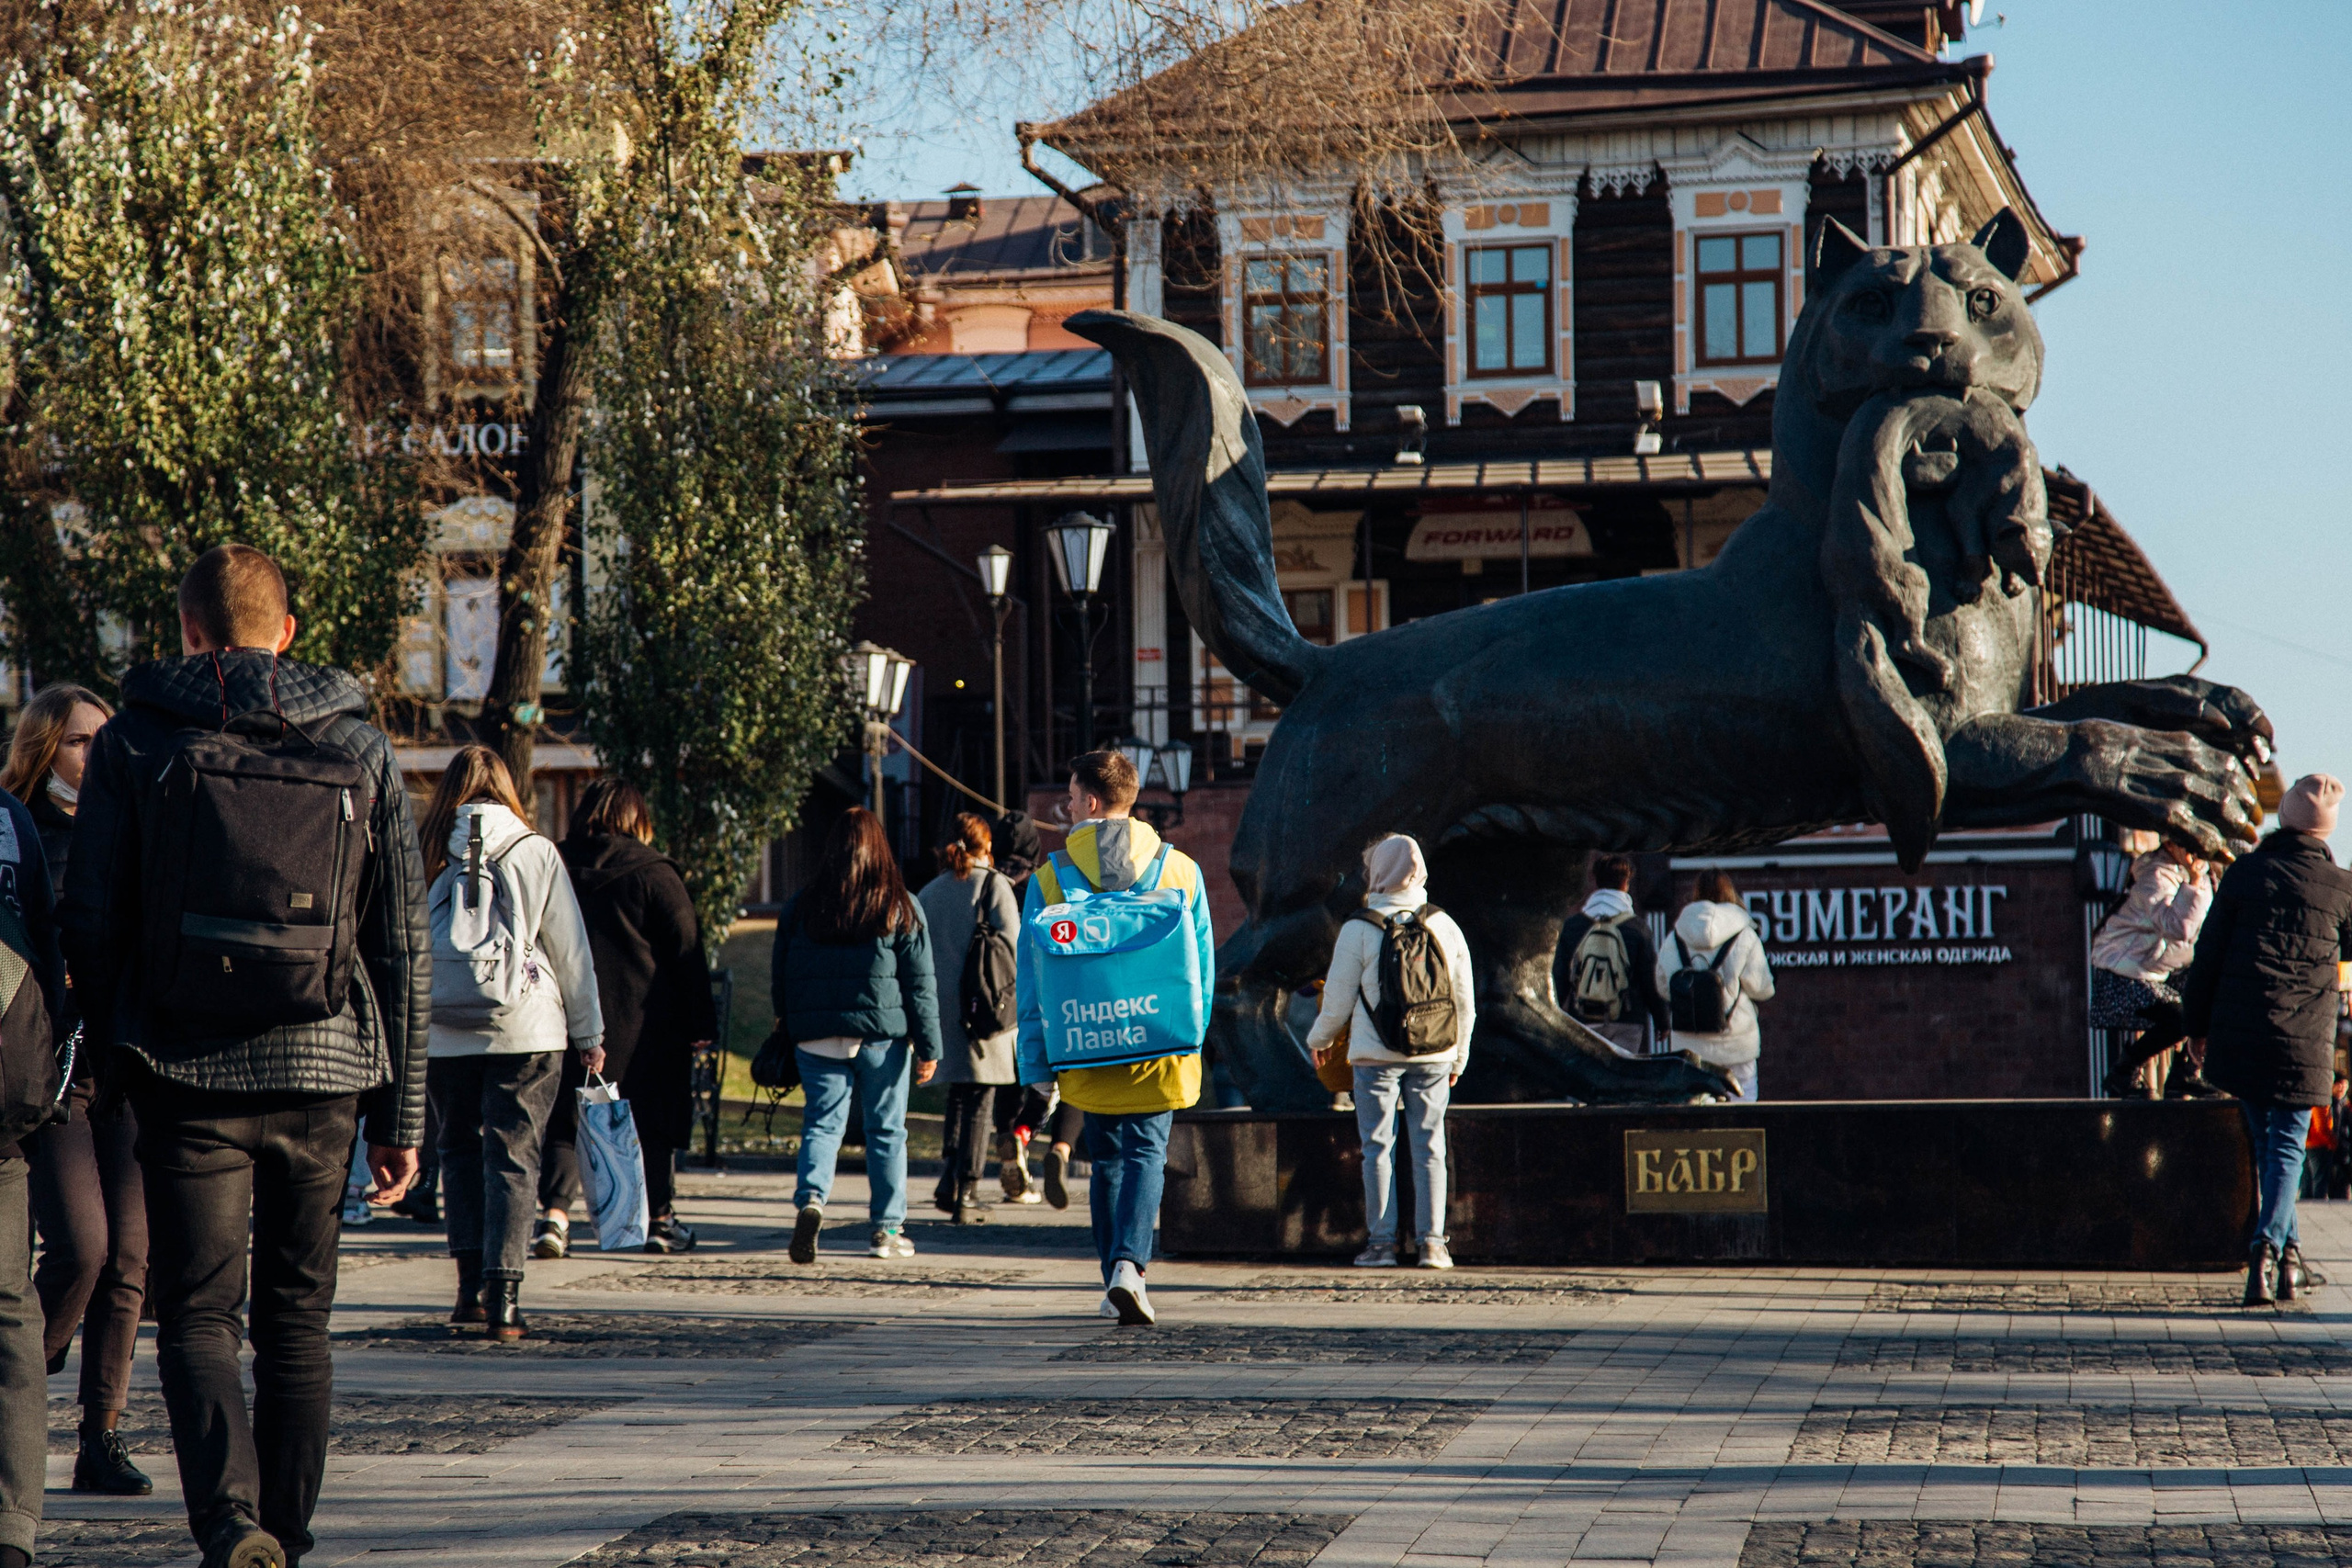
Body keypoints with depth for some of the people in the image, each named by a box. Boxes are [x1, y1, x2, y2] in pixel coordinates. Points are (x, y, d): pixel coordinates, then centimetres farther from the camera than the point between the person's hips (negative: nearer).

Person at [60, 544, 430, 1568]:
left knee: (198, 1318, 1)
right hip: (324, 1073, 2)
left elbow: (91, 922, 0)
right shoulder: (360, 746, 6)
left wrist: (109, 1063, 12)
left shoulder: (134, 741, 1)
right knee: (297, 1320, 14)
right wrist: (401, 1112, 9)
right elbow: (402, 947, 5)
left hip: (188, 1074, -2)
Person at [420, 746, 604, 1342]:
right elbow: (570, 950, 2)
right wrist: (588, 1032, 10)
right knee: (512, 1158, 0)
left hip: (443, 1032, 2)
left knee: (460, 1151, 16)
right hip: (525, 1030, -2)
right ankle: (502, 1297, -8)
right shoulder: (536, 853, -1)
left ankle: (470, 1288, 16)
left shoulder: (426, 856, 2)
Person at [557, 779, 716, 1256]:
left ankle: (556, 1209, -6)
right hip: (644, 1021, -3)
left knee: (567, 1117, 7)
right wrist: (701, 1024, -1)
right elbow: (687, 951, -6)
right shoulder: (652, 873, -6)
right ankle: (660, 1219, 9)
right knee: (653, 1122, 6)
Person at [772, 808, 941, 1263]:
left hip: (817, 1036, 1)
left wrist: (788, 1028, 19)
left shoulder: (800, 906, 2)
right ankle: (887, 1229, 13)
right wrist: (928, 1048, 0)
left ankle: (810, 1199, -21)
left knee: (822, 1122, 5)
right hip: (883, 1035, -1)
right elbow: (919, 983, -2)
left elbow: (780, 976, 8)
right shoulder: (901, 907, -2)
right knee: (887, 1129, 9)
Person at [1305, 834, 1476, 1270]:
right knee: (1429, 1147, 5)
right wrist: (1458, 1056, 22)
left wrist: (1320, 1039, 17)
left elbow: (1338, 1000, -3)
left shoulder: (1359, 928, -7)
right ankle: (1432, 1241, 2)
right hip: (1433, 1056, 3)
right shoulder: (1444, 925, 4)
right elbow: (1465, 1001, 10)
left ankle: (1382, 1241, 2)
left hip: (1376, 1055, -3)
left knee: (1378, 1148, 3)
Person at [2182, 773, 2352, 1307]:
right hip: (2303, 1043, -2)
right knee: (2287, 1148, 3)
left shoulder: (2245, 873, 0)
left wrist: (2196, 1023, 12)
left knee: (2266, 1142, 17)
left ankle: (2289, 1249, 18)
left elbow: (2208, 954, 3)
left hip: (2238, 1036, 2)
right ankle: (2269, 1251, -14)